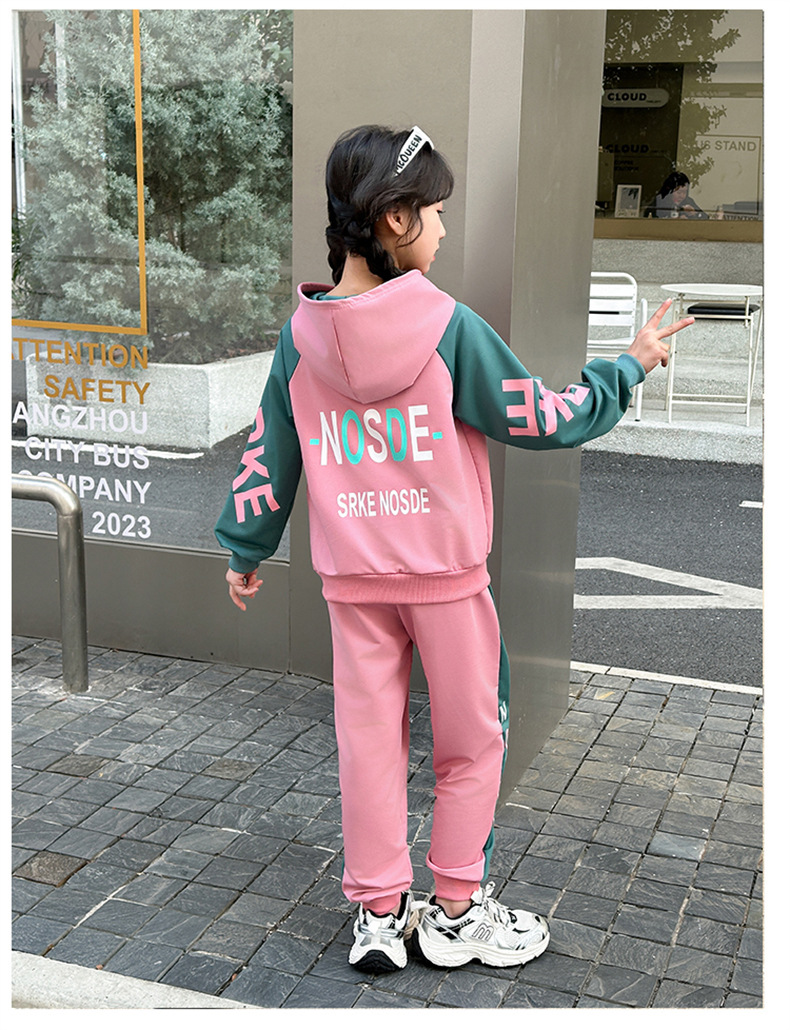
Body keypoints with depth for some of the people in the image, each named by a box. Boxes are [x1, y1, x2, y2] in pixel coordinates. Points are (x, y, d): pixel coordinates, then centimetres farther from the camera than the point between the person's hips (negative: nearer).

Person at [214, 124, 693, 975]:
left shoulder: (300, 335, -2)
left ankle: (378, 914, 23)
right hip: (447, 570, -3)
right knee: (470, 741, 13)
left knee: (369, 741, 13)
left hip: (351, 578, 4)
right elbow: (540, 419, -8)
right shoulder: (449, 328, -15)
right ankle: (456, 912, 24)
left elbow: (268, 454, 5)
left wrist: (246, 550, 17)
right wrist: (630, 365, 4)